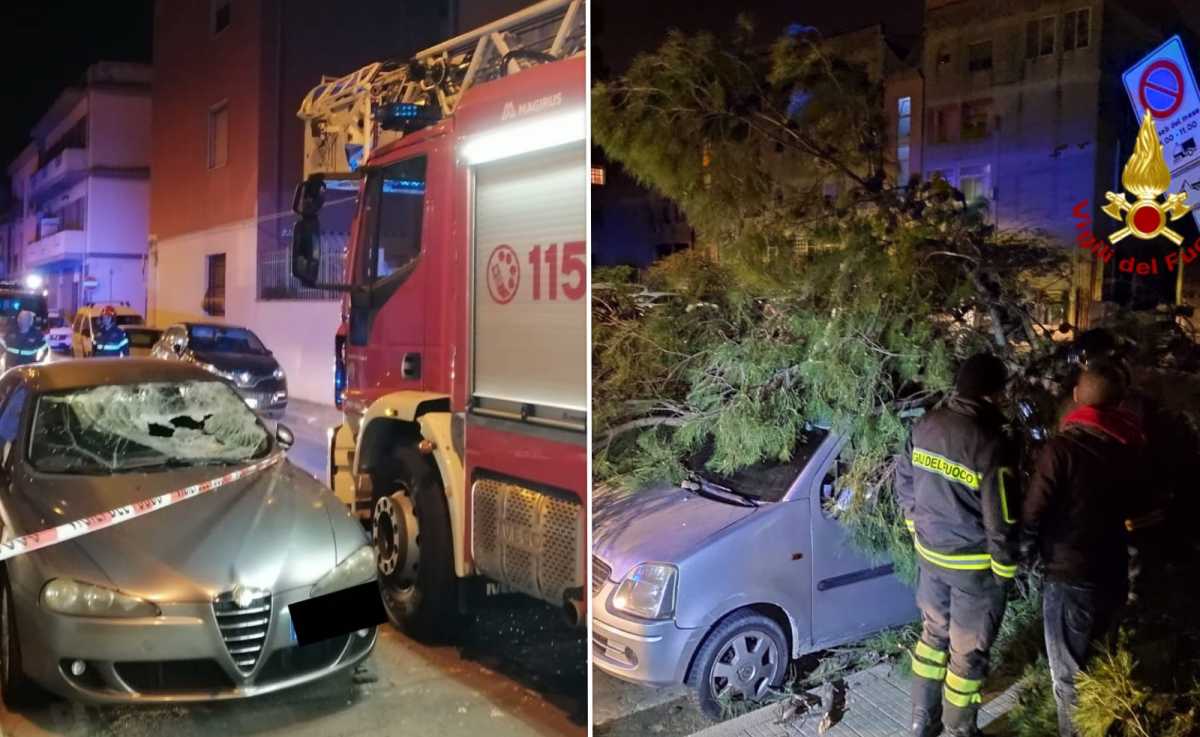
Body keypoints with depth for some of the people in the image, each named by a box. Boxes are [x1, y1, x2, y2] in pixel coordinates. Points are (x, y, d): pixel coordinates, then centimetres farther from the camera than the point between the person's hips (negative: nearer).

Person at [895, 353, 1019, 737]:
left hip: (929, 553, 6)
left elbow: (904, 482, 8)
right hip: (974, 564, -6)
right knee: (968, 651, 11)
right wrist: (1005, 570, -7)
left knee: (934, 632, 23)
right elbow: (1001, 521, -22)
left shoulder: (926, 426, -5)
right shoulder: (991, 443, -26)